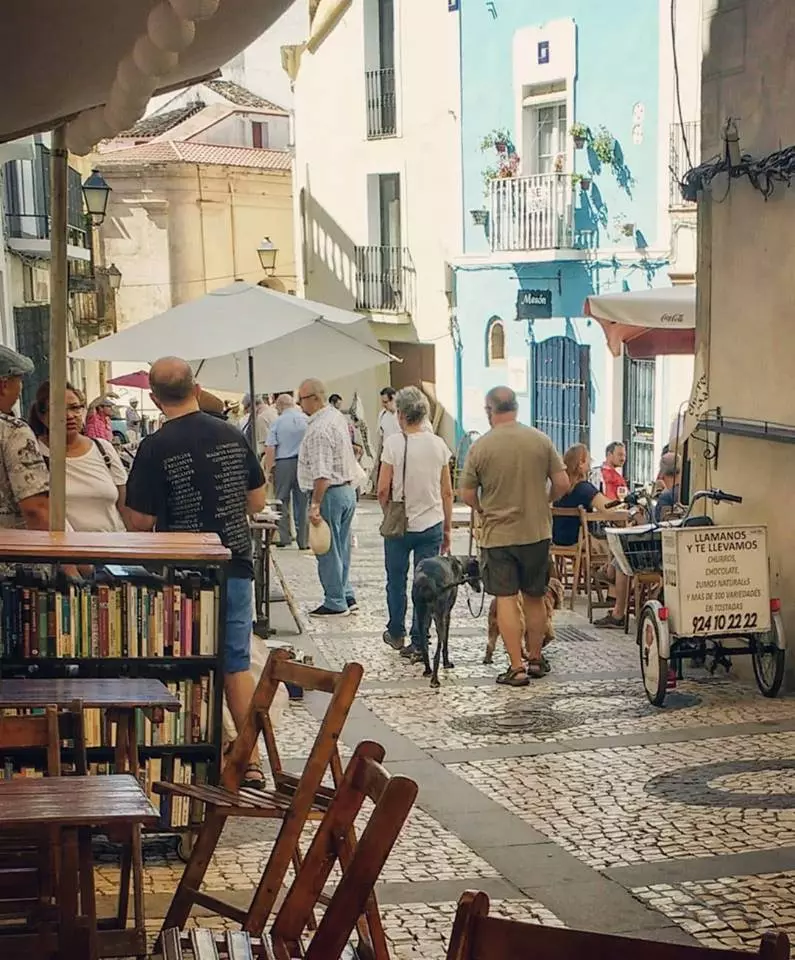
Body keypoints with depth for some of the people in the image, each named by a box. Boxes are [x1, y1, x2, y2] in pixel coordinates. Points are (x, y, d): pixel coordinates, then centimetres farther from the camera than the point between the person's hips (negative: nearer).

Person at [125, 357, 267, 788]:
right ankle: (251, 760, 11)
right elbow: (257, 502, 8)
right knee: (237, 664, 11)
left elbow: (141, 522, -12)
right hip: (235, 566, 4)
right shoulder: (233, 436, 1)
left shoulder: (155, 448, -13)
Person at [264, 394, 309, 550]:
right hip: (303, 463, 1)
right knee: (302, 502, 6)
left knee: (282, 501, 10)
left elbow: (270, 449, -7)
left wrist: (268, 470, -1)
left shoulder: (277, 422, -2)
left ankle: (284, 537, 11)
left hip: (283, 464, -1)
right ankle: (303, 541, 8)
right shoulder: (307, 420, 1)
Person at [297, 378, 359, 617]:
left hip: (330, 492, -10)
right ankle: (347, 597, 22)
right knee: (341, 548, 16)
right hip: (347, 488, 10)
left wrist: (315, 505, -25)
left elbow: (322, 474, -26)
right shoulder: (337, 416, 11)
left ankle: (335, 603, 6)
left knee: (328, 550, 0)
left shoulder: (319, 429, -21)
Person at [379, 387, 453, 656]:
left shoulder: (393, 443, -12)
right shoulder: (438, 444, -1)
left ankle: (396, 634, 30)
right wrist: (447, 530, 13)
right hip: (432, 524, 2)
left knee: (396, 581, 16)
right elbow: (447, 493, 3)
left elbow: (382, 490, -11)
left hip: (399, 525, -2)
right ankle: (418, 641, 8)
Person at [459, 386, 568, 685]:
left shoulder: (480, 447, -9)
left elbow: (467, 495, -4)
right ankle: (535, 660, 25)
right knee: (535, 597, 15)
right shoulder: (541, 440, -2)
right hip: (537, 531, 3)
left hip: (498, 534, -3)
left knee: (506, 599, 2)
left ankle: (517, 668, 0)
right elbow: (562, 483, -1)